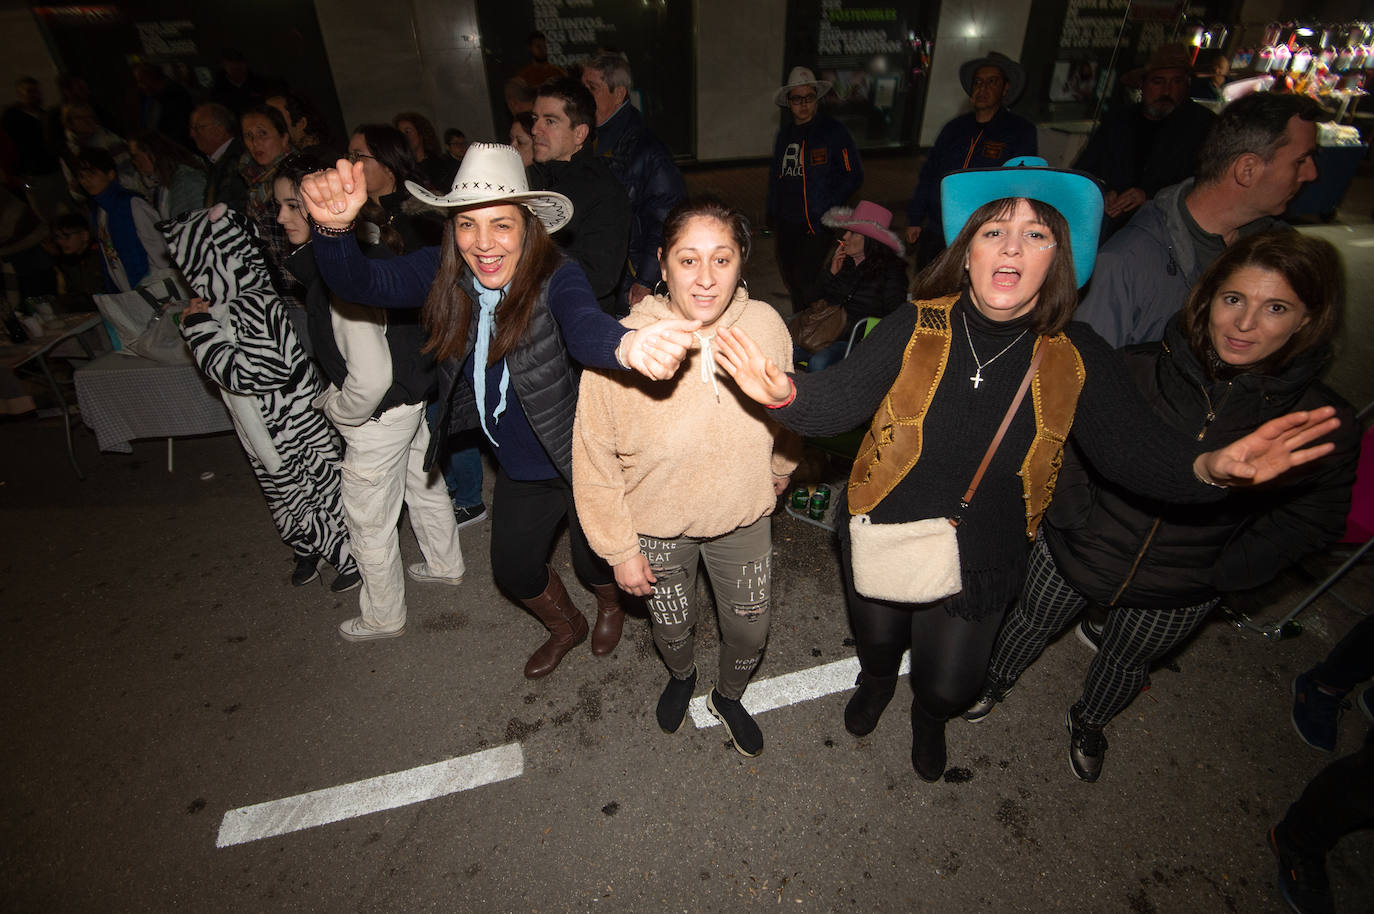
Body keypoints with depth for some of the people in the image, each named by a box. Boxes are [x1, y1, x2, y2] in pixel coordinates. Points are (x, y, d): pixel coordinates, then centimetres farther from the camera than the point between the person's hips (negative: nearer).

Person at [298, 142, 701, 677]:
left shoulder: (556, 278, -27)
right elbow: (359, 283, -20)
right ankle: (565, 626, 57)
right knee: (513, 572, 22)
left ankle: (611, 604, 58)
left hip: (585, 462, -5)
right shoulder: (443, 274, -11)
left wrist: (626, 345, -72)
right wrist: (333, 226, -43)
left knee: (594, 564, 17)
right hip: (520, 470, 5)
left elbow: (583, 326, -47)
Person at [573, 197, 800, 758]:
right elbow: (594, 459, -15)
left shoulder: (766, 326, -19)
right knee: (672, 628, 24)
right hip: (658, 525, -1)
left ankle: (728, 697, 56)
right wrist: (620, 549, -10)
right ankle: (681, 676, 63)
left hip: (744, 517, 2)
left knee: (749, 632, 20)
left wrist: (782, 467, 19)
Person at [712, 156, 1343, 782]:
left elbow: (1135, 447, -12)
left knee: (948, 686, 21)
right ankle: (876, 682, 67)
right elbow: (841, 399, -24)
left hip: (979, 564, 1)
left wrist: (1209, 468, -34)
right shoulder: (913, 329, -17)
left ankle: (929, 716, 62)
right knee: (876, 640, 27)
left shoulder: (1077, 359, -12)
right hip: (883, 537, 0)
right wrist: (785, 393, -46)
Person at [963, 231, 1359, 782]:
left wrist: (1225, 572, -12)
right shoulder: (1137, 371, -23)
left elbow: (1314, 518, -3)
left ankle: (1089, 723, 61)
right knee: (1034, 623, 24)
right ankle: (996, 681, 57)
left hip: (1178, 595, 2)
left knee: (1127, 663, 29)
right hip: (1076, 553, -1)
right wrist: (1075, 517, -14)